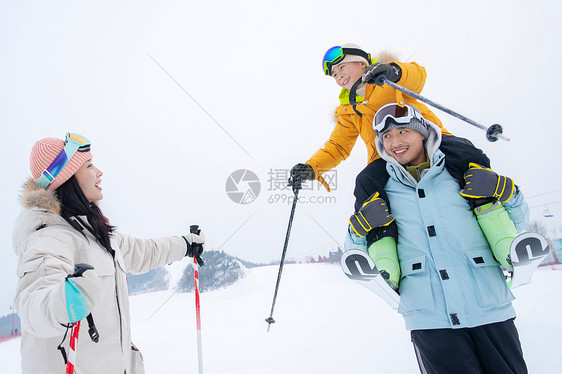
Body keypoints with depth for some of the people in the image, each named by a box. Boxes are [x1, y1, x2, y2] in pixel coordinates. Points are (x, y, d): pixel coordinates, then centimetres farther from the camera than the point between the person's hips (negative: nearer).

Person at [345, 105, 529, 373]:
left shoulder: (462, 174, 7)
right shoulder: (381, 189, 8)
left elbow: (515, 225, 16)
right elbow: (355, 250, 15)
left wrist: (506, 191, -4)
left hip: (488, 308, 1)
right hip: (429, 316, -1)